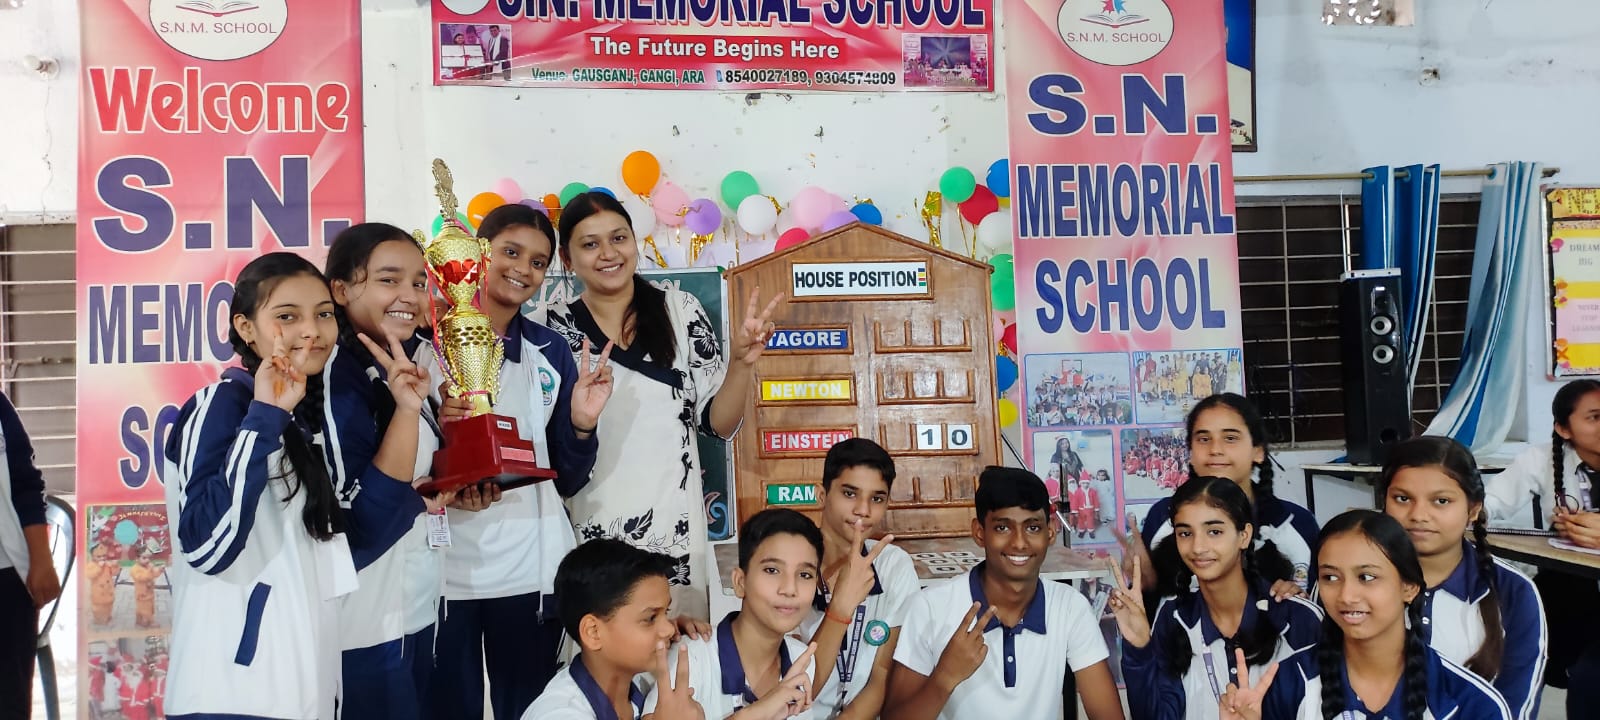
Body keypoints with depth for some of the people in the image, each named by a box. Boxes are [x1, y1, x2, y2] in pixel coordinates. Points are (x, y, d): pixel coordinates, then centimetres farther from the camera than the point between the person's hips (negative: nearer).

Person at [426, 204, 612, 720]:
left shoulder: (550, 352, 6)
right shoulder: (423, 340, -2)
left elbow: (567, 482, 6)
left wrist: (581, 423, -11)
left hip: (530, 567, 2)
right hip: (441, 565, -2)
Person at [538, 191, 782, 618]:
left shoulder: (680, 311, 1)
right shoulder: (550, 328, 0)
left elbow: (718, 424, 2)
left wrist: (742, 361, -14)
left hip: (671, 526, 0)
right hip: (584, 529, 0)